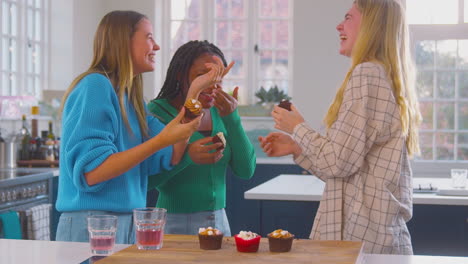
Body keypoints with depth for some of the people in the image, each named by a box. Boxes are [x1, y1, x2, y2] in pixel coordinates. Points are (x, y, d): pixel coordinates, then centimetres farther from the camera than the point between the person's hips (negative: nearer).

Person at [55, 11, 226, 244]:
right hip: (91, 225, -8)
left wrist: (194, 92, 5)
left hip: (127, 224, 8)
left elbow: (171, 158, 5)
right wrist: (160, 141, -24)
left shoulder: (131, 95, 12)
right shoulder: (96, 85, -13)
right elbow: (90, 173, -20)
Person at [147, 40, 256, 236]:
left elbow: (246, 171, -2)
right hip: (174, 225, -5)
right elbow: (144, 180, -13)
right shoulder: (158, 111, -10)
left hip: (219, 220, 5)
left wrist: (232, 118, -12)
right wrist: (185, 156, -29)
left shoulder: (219, 112, 4)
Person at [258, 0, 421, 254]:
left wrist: (298, 128, -1)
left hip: (361, 235, -9)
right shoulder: (389, 78, 16)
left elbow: (339, 162, -16)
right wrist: (296, 148, 16)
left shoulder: (367, 73, -13)